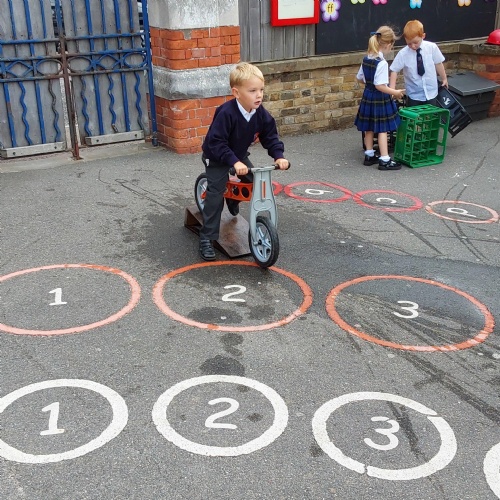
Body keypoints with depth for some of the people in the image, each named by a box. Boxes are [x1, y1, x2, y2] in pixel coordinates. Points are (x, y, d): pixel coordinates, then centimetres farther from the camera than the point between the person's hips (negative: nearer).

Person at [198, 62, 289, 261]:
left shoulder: (261, 114, -17)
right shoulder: (226, 113, -35)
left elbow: (271, 137, -6)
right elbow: (216, 142, -36)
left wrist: (279, 156, -23)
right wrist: (234, 162, -43)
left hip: (239, 155, 6)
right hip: (216, 157, -6)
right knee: (216, 194, -14)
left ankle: (233, 199, 35)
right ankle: (206, 239, -9)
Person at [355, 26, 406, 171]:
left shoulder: (366, 59, 2)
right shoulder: (382, 63, -22)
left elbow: (360, 78, 12)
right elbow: (379, 86, -25)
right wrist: (395, 92, -17)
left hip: (367, 96, 8)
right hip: (380, 99, -8)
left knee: (369, 128, 16)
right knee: (382, 129, -1)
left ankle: (369, 155, 26)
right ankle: (384, 160, 3)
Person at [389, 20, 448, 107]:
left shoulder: (432, 48, -9)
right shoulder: (403, 54, -13)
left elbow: (438, 64, 4)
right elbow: (394, 71, -9)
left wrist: (444, 79, 17)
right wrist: (392, 89, -21)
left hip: (431, 93, 2)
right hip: (414, 95, -1)